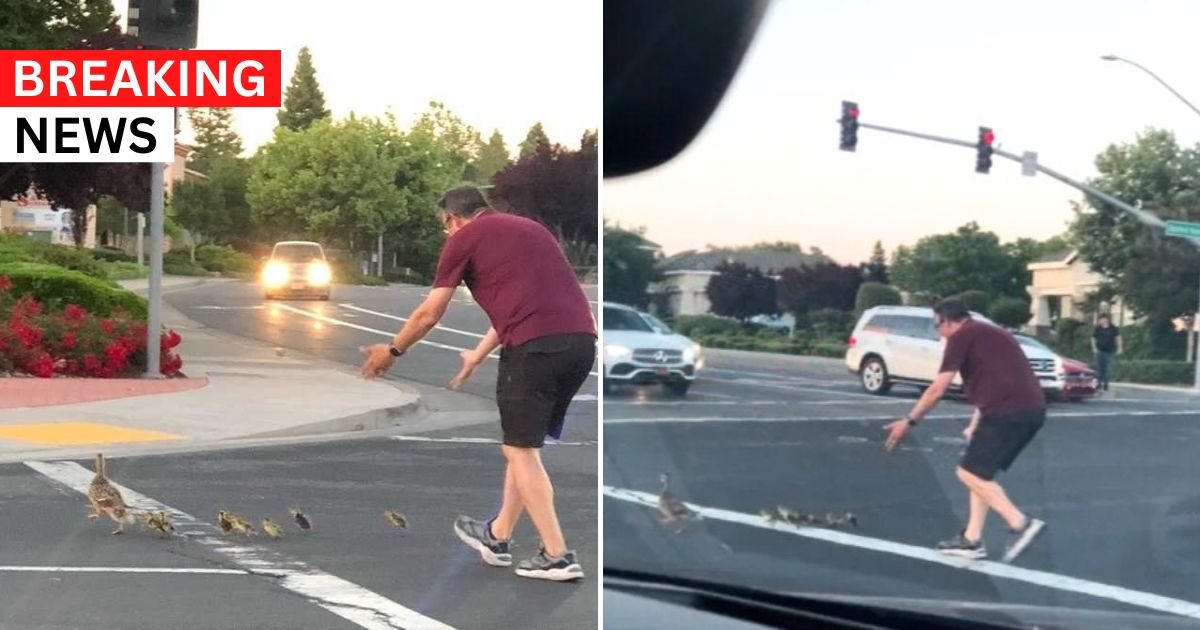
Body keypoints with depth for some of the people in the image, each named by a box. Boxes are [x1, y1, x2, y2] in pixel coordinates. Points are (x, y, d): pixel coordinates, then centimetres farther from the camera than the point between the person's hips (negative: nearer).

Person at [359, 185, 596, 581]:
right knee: (524, 445, 20)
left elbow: (429, 315, 13)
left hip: (538, 344, -7)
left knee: (520, 449, 5)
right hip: (581, 338, 7)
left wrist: (392, 351, 30)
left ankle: (557, 556, 3)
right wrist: (478, 356, 48)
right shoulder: (526, 227, 29)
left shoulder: (465, 238, 9)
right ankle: (497, 537, 33)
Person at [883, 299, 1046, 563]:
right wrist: (975, 427, 38)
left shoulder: (961, 336, 1)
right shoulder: (990, 334, 27)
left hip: (1009, 411, -9)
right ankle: (972, 540, 15)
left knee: (969, 473, -4)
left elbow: (937, 389, -1)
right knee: (980, 473, 17)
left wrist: (909, 421, 8)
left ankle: (1021, 524, -14)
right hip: (1033, 409, 9)